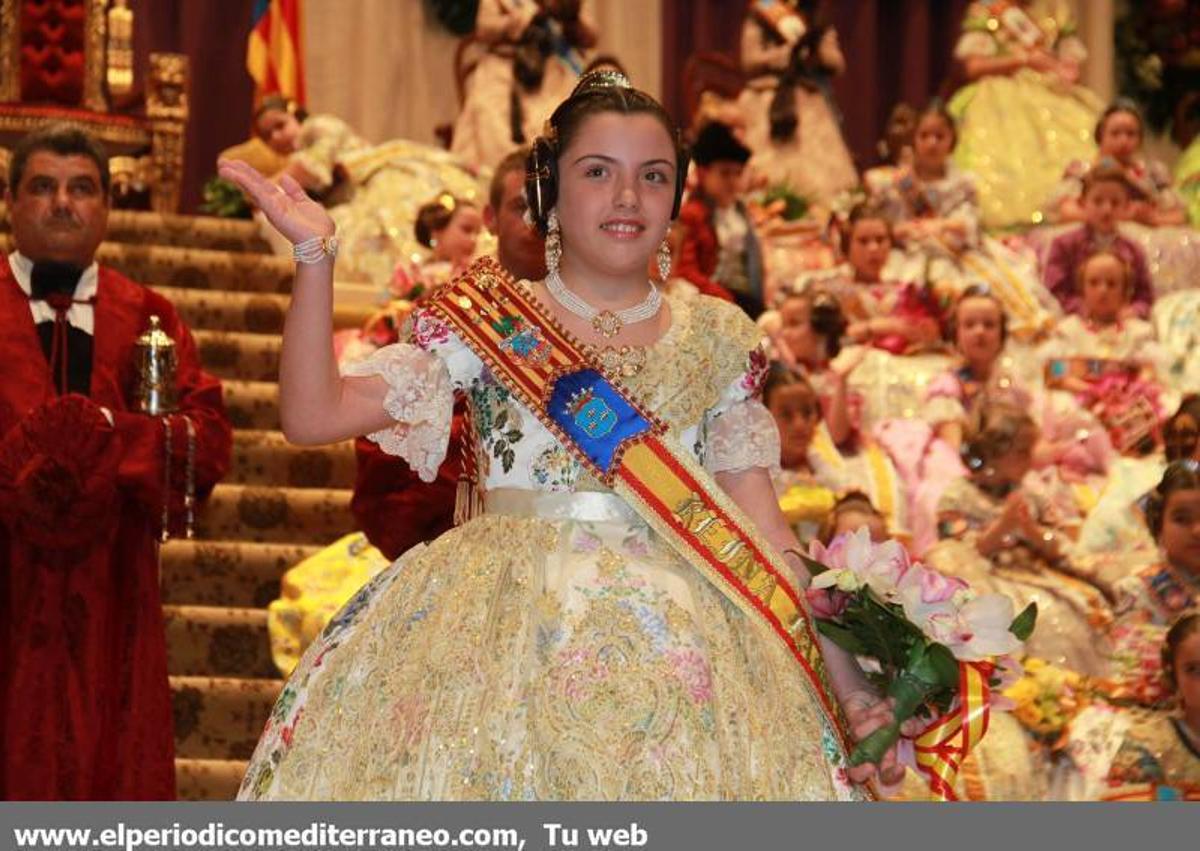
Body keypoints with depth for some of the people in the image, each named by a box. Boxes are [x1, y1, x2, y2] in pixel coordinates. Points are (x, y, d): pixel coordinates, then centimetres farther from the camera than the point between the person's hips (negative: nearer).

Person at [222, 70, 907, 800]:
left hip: (673, 648, 1)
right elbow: (314, 414, -1)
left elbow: (762, 529, 9)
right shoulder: (489, 322, 6)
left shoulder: (718, 340, 11)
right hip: (504, 623, -1)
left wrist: (849, 684, 2)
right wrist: (315, 258, -10)